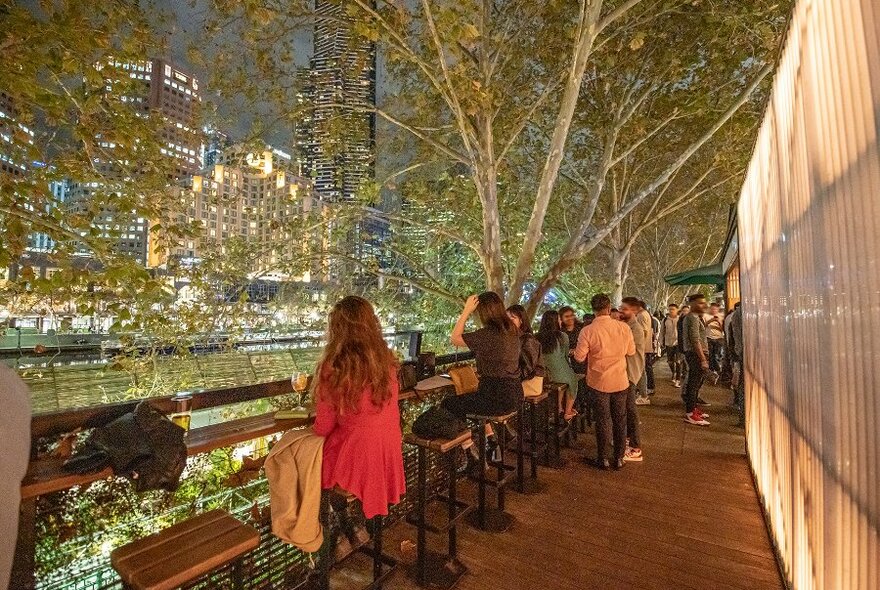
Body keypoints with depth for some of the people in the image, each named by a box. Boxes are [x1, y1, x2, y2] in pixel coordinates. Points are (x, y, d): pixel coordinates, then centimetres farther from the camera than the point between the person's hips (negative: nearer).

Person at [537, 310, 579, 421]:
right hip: (559, 375, -4)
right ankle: (568, 412, 34)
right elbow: (566, 356, 2)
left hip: (542, 375, 4)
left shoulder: (538, 337, -6)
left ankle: (560, 409, 40)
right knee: (574, 379, 27)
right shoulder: (562, 336, -13)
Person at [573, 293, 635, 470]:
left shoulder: (588, 331, -18)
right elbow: (631, 351, 4)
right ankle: (619, 458, 27)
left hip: (599, 382, -2)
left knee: (602, 420, 11)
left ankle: (603, 459, 22)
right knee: (620, 419, 16)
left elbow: (579, 357, -13)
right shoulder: (623, 328, -10)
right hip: (620, 381, 2)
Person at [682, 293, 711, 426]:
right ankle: (690, 413, -2)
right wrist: (703, 359, -23)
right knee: (694, 383, -7)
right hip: (696, 354, -11)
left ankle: (693, 408, 30)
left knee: (695, 383, 18)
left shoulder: (697, 317, 17)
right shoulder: (693, 317, -16)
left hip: (697, 354, 11)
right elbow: (695, 340, -22)